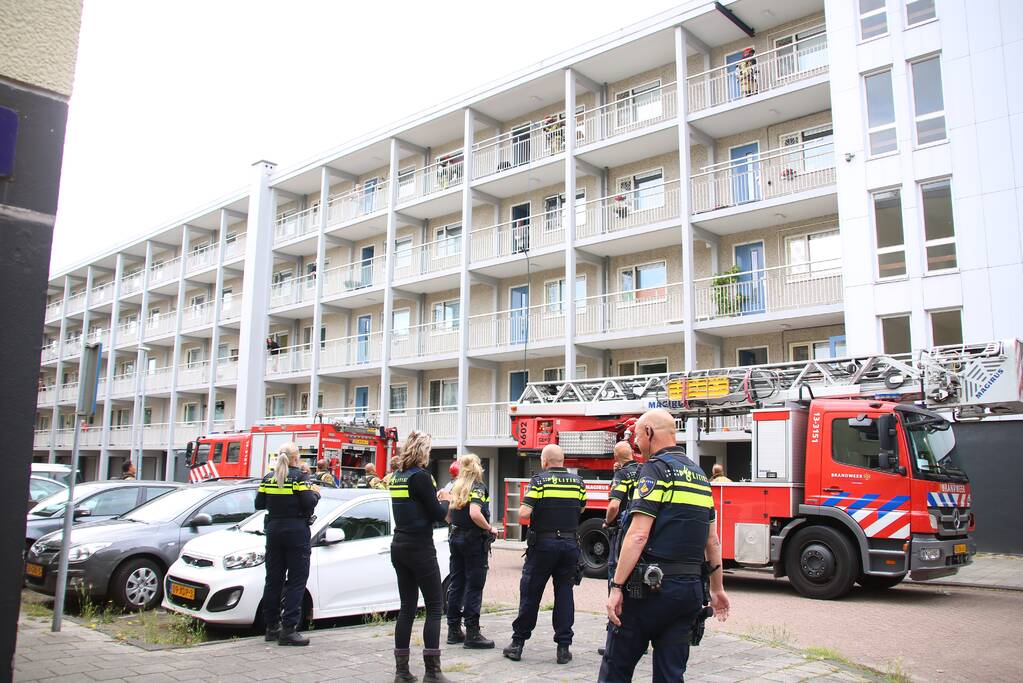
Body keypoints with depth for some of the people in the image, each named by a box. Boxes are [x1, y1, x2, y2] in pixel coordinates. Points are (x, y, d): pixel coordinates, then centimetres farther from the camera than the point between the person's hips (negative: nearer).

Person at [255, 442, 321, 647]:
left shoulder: (268, 478, 6)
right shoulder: (300, 477, -9)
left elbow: (259, 504, 10)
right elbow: (309, 504, -16)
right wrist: (316, 493, 3)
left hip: (273, 530, 6)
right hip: (296, 532, -6)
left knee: (273, 579, 13)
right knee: (296, 581, -2)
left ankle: (271, 627, 19)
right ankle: (288, 630, -6)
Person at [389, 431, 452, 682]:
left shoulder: (397, 477, 9)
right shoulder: (421, 477, -15)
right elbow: (437, 514, -13)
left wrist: (435, 500, 14)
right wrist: (445, 501, 6)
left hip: (399, 547, 8)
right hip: (420, 549, -8)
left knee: (407, 606, 12)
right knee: (434, 606, 1)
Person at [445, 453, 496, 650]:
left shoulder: (456, 488, 8)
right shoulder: (478, 487, -12)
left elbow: (447, 515, 10)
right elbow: (475, 513, -27)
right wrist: (490, 529, -15)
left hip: (455, 538, 7)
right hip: (474, 540, -7)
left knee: (455, 585, 12)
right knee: (474, 587, -1)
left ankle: (454, 630, 19)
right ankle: (472, 634, 2)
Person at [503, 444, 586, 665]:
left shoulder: (540, 481, -10)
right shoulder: (578, 482, 3)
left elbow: (523, 514, -16)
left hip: (543, 543, -3)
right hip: (570, 544, 3)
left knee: (530, 594, 7)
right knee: (565, 594, 10)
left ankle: (518, 643, 16)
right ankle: (564, 647, 10)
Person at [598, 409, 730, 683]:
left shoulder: (656, 468, -10)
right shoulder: (699, 473, 15)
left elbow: (638, 535, -18)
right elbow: (712, 540, 19)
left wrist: (616, 587, -17)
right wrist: (717, 589, 26)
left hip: (651, 588, -7)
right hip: (691, 589, 8)